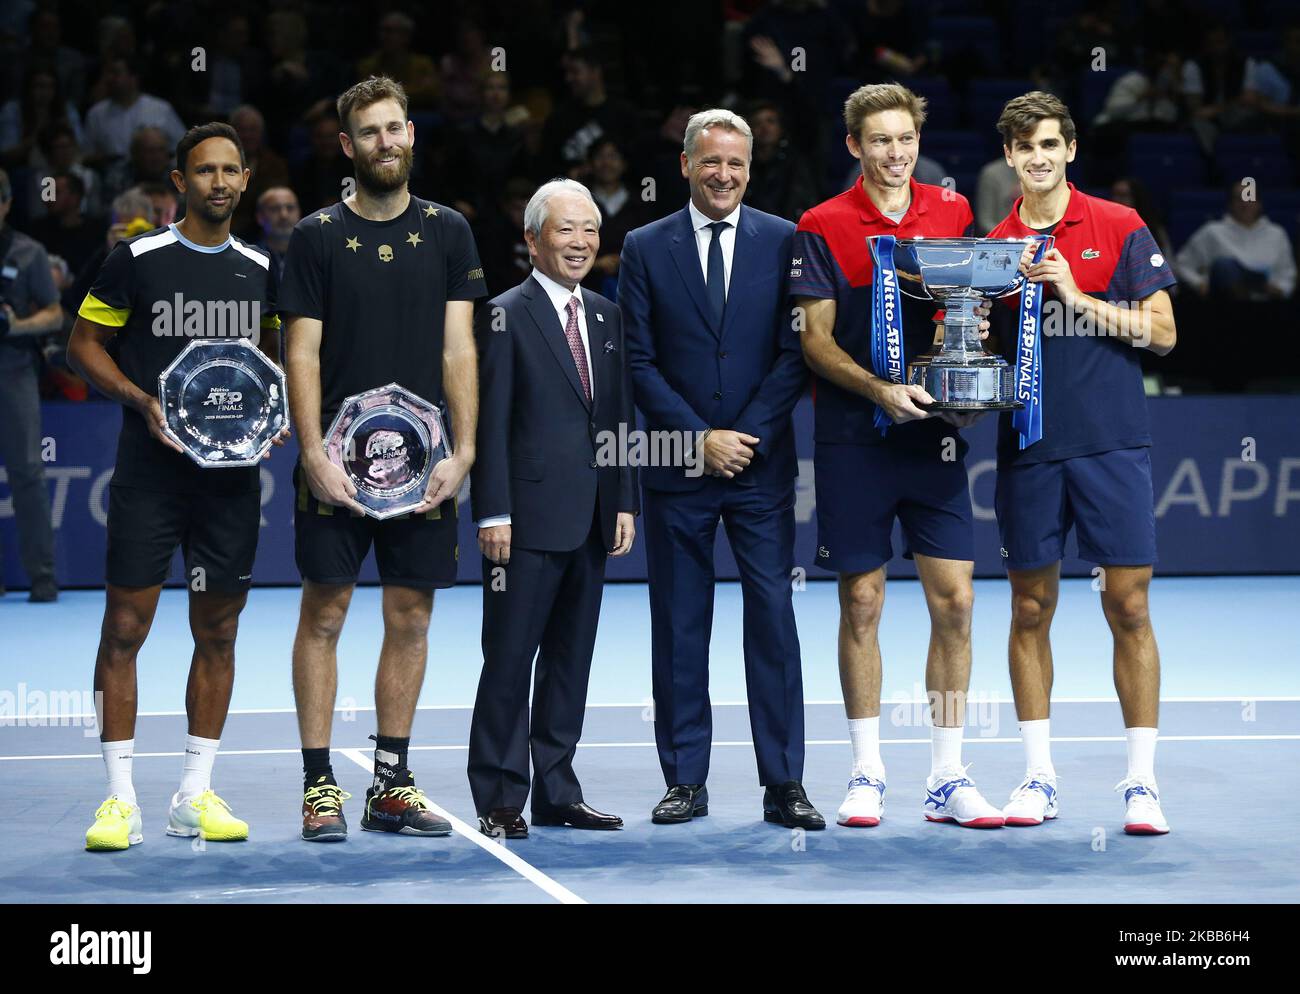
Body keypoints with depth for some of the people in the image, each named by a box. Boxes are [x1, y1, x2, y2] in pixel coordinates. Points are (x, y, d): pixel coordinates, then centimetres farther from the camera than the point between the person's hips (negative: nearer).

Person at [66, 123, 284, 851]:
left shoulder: (261, 271, 9)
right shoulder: (139, 260, -2)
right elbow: (85, 343, 1)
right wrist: (144, 402, -12)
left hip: (232, 474, 4)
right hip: (150, 471, -4)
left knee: (218, 632, 6)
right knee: (125, 627, -6)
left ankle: (197, 794, 15)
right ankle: (121, 799, -1)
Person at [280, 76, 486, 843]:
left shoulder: (448, 233, 7)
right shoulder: (318, 236, 2)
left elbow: (458, 348, 4)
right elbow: (303, 353, -1)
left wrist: (463, 450, -5)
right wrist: (314, 451, -11)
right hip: (338, 463, -2)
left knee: (410, 620, 5)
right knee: (325, 615, -1)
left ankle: (391, 785, 14)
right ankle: (320, 786, 4)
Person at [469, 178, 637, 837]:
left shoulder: (606, 317, 15)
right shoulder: (506, 316, -4)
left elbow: (619, 418, 16)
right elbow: (491, 423, -8)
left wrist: (625, 503, 9)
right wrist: (493, 513, -14)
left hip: (591, 520, 6)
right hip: (530, 517, -6)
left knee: (570, 659, 10)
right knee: (510, 659, -3)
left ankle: (557, 793, 16)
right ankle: (500, 799, 1)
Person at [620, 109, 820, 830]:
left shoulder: (784, 242, 5)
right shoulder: (646, 248, 5)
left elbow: (796, 352, 1)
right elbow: (640, 361, 2)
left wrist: (747, 434, -10)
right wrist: (699, 438, -8)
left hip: (762, 466, -1)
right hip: (677, 471, 1)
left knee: (774, 621, -2)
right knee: (678, 628, 4)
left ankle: (783, 784, 2)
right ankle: (685, 781, 10)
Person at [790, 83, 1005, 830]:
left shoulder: (953, 213, 9)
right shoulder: (823, 227, 0)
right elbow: (817, 340, -4)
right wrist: (880, 389, -18)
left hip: (935, 433, 3)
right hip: (854, 437, -2)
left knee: (955, 601, -1)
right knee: (862, 602, 1)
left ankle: (948, 780, 7)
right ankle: (867, 775, 10)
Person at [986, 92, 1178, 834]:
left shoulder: (1120, 229, 2)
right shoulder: (993, 245, 9)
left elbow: (1163, 332, -3)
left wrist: (1079, 300, -12)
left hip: (1113, 444, -3)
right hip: (1027, 449, 3)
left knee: (1129, 608, -4)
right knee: (1030, 610, 5)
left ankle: (1142, 782, 0)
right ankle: (1039, 776, 14)